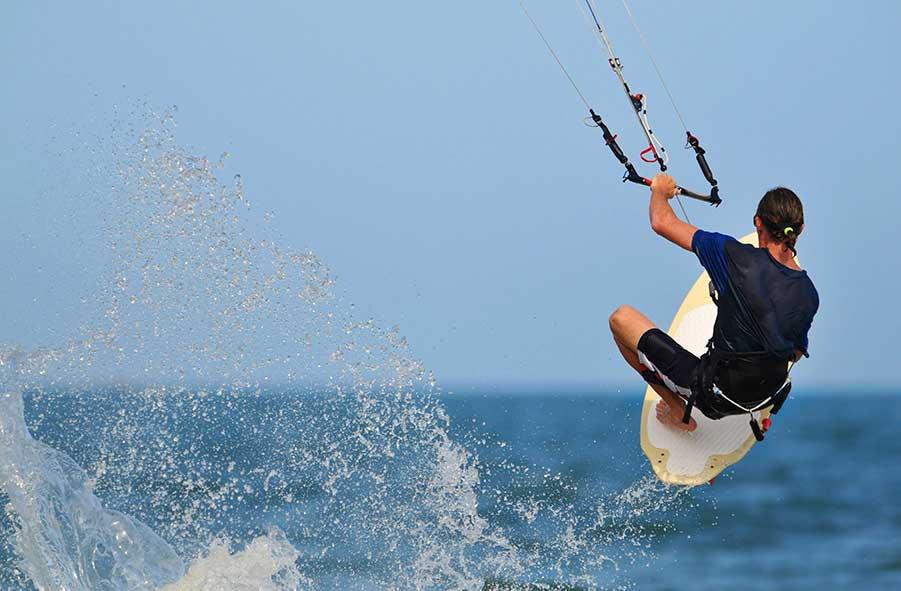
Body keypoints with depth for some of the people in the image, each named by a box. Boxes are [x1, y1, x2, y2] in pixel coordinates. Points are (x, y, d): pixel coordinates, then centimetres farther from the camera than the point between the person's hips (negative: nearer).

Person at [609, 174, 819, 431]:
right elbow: (796, 353, 9)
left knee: (621, 318, 7)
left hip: (713, 394, -6)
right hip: (763, 396, 6)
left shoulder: (740, 259, -23)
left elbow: (662, 222, -15)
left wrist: (660, 190, 6)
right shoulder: (809, 294, -8)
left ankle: (677, 412, 19)